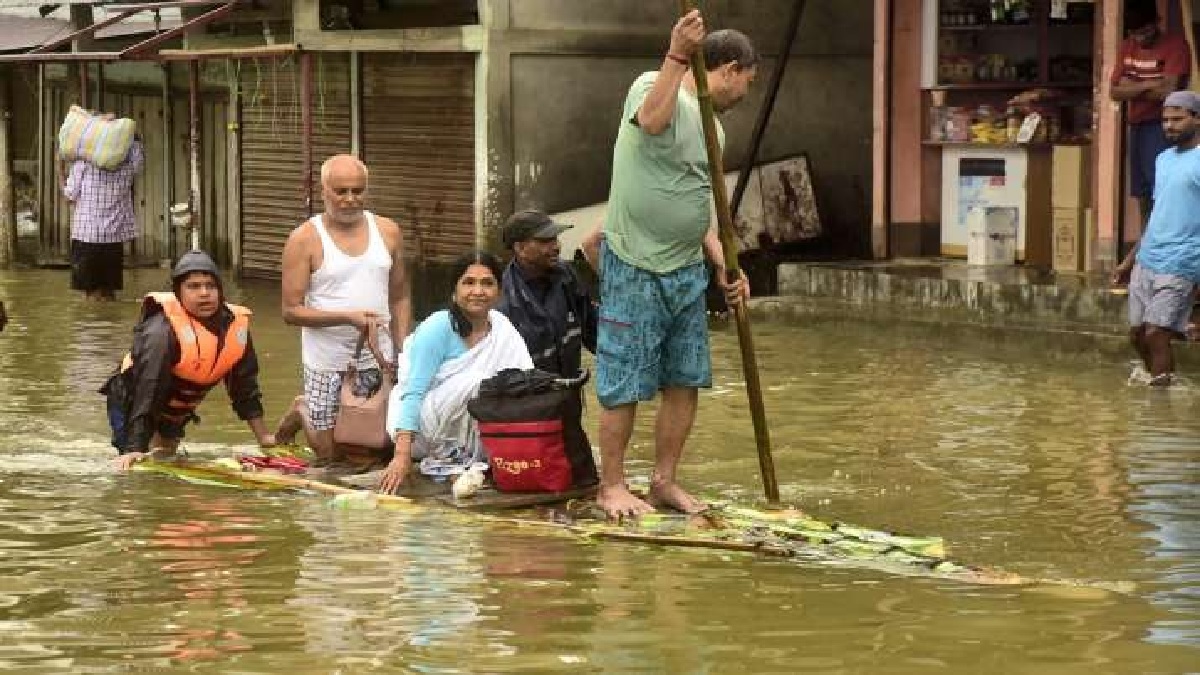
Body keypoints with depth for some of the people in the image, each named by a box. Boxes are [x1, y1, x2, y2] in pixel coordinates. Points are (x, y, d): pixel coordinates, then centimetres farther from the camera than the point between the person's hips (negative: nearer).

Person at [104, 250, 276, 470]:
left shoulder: (236, 326, -13)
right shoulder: (162, 331, -34)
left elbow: (245, 387, -1)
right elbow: (146, 391, -38)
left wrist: (264, 437, 2)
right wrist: (134, 449, -43)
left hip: (176, 411, 7)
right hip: (131, 401, -7)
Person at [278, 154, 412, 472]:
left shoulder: (388, 232, 5)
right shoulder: (305, 239, -8)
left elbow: (400, 298, 12)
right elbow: (291, 311, -10)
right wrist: (349, 317, -22)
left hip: (377, 360, 4)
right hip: (327, 362, -4)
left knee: (377, 450, 8)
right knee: (331, 456, 3)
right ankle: (303, 413, 34)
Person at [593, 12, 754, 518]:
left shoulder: (712, 128, 16)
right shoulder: (652, 84, -7)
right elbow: (652, 120, -32)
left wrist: (724, 266, 9)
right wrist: (677, 56, -36)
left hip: (687, 271, 8)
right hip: (634, 268, -8)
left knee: (685, 382, 9)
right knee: (623, 386, -1)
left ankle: (664, 482, 21)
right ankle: (611, 486, 10)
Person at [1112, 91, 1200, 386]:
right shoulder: (1163, 159, 16)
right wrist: (1130, 260, 24)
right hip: (1146, 261, 8)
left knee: (1155, 335, -11)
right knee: (1137, 333, 9)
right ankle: (1167, 381, 24)